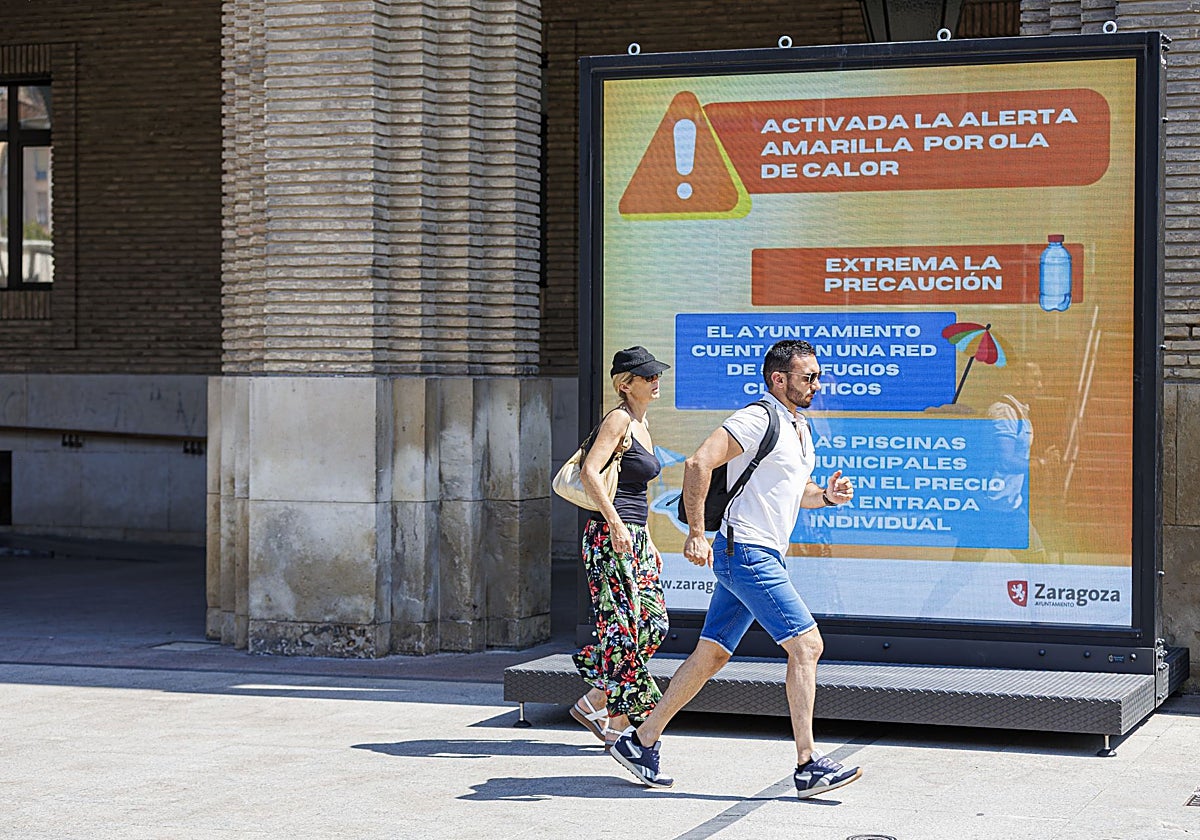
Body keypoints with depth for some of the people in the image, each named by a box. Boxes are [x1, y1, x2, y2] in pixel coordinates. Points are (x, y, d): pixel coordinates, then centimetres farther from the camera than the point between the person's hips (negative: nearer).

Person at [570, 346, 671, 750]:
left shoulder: (641, 424, 18)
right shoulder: (619, 419, -10)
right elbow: (589, 472, -20)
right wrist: (616, 525, -23)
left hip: (634, 538, 9)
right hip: (611, 536, -9)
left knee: (652, 624, 5)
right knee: (626, 628, -7)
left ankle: (594, 703, 14)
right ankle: (618, 725, 2)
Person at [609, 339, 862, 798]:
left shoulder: (801, 428, 18)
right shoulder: (758, 419, -13)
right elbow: (698, 463, -20)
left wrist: (826, 495, 8)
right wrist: (696, 533, -23)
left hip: (763, 557, 10)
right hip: (747, 553, -10)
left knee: (710, 656, 11)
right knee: (806, 645, -11)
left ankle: (641, 741, 19)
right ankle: (808, 767, -8)